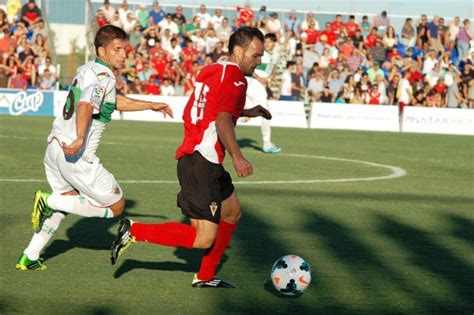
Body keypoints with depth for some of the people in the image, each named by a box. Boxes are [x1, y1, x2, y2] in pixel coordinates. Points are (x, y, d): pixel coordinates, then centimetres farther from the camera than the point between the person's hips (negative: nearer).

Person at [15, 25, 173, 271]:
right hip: (76, 156, -9)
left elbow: (115, 102, 31)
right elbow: (86, 105, -33)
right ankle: (50, 201, -4)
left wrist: (151, 106, 38)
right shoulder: (103, 76, -14)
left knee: (67, 199, 32)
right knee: (116, 206, 4)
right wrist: (80, 139, -47)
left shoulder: (87, 69, 16)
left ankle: (29, 257, 31)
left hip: (55, 147, 9)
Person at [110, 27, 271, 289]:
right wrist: (237, 156, -35)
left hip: (190, 156, 10)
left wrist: (246, 112, 33)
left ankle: (205, 277, 28)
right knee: (203, 239, -11)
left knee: (232, 213, 24)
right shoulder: (235, 78, -11)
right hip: (202, 162, -10)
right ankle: (135, 231, -9)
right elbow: (222, 120, -25)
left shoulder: (210, 71, 17)